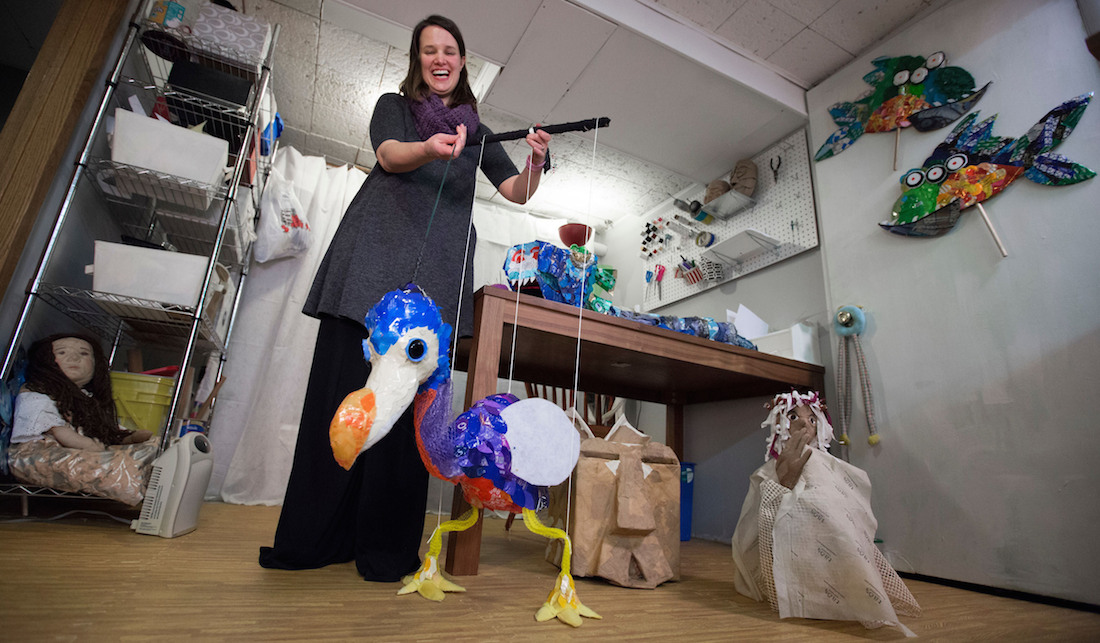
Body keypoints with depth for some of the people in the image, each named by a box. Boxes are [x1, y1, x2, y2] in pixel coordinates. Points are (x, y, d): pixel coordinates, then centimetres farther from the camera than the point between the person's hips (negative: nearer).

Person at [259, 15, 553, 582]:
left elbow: (518, 193, 16)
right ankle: (313, 540, 8)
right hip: (374, 255, 0)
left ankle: (386, 550, 2)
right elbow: (389, 154, -2)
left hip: (436, 274, 1)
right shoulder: (394, 105, 20)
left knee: (408, 402, -5)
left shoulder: (476, 132, 25)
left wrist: (536, 162, -4)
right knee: (343, 391, -4)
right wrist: (430, 149, -23)